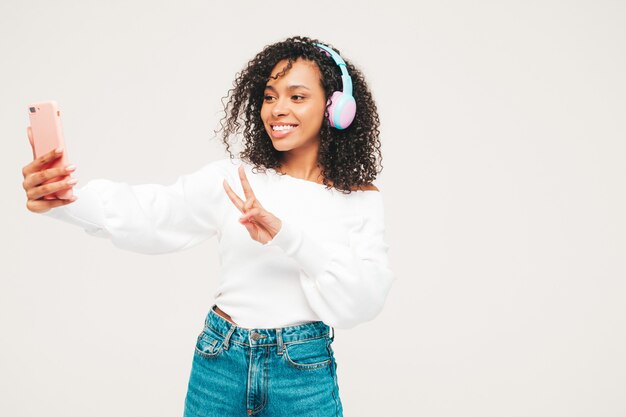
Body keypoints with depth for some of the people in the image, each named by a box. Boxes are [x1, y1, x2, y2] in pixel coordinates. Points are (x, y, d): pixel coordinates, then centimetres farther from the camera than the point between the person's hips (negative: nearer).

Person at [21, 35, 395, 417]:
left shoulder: (361, 200, -4)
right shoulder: (234, 178, -1)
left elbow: (365, 299, -15)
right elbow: (152, 213, -15)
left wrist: (286, 235, -27)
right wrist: (65, 198, -33)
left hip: (305, 373, -1)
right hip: (220, 361, 1)